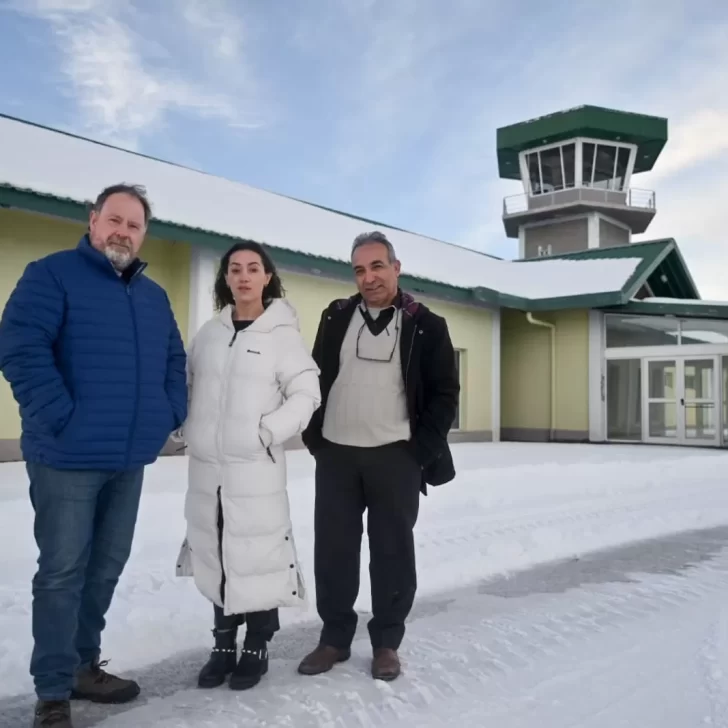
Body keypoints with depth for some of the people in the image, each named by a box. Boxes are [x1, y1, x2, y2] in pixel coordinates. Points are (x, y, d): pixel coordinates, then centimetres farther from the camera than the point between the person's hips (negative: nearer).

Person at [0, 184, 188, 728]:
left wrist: (172, 414, 5)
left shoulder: (154, 296, 15)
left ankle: (84, 666, 33)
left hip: (130, 459, 7)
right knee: (62, 572, 0)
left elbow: (174, 360, 21)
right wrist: (61, 418, -21)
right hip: (68, 457, -7)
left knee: (106, 567, 16)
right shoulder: (52, 275, -6)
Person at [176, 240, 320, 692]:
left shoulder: (283, 333, -3)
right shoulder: (209, 333, 10)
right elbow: (185, 385, 17)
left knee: (259, 556, -4)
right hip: (207, 469, 5)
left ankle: (257, 649, 15)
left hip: (257, 468, -5)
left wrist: (266, 433, -15)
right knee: (216, 557, 12)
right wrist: (186, 430, 4)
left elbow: (306, 395, -7)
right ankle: (224, 644, 28)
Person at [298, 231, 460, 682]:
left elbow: (445, 393, 0)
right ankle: (335, 637, 22)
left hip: (396, 458, -2)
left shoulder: (426, 326, -1)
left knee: (393, 551, 5)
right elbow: (316, 380, 10)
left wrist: (422, 449, -8)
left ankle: (387, 642, 20)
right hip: (336, 455, 3)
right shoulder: (337, 318, 7)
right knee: (333, 550, 7)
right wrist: (314, 438, 3)